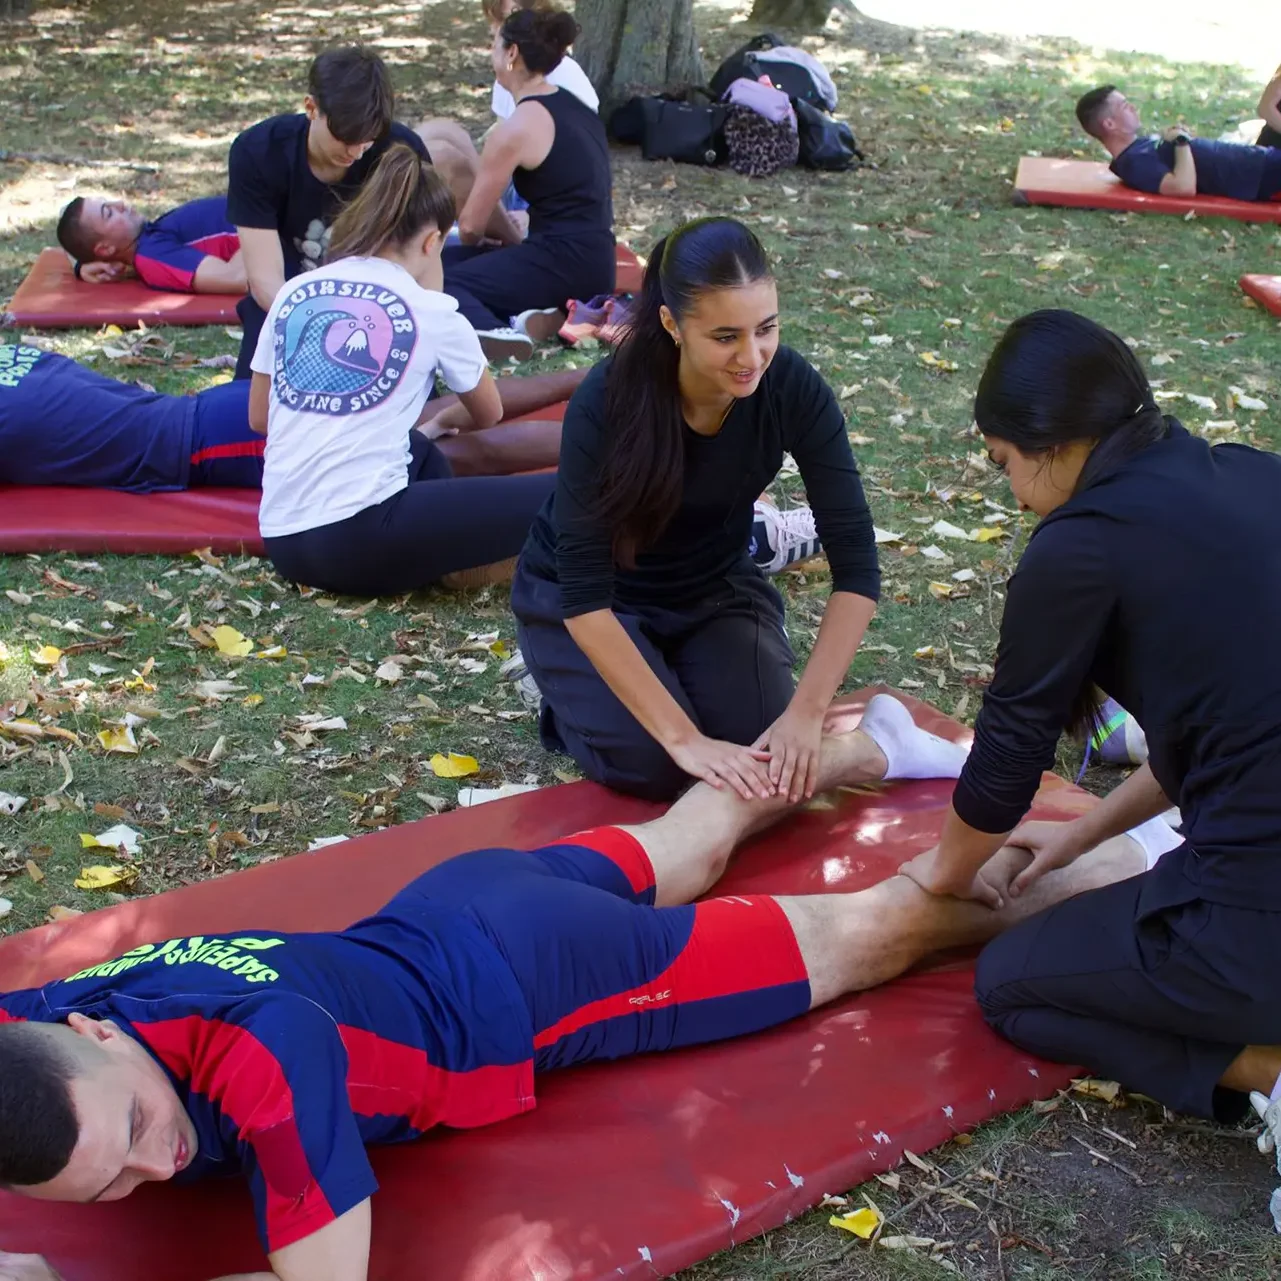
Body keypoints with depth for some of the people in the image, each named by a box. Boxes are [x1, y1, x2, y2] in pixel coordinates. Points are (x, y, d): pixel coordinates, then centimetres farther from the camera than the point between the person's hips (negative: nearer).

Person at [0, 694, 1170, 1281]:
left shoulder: (263, 1055, -42)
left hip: (525, 987, -6)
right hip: (446, 910, 7)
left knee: (868, 932, 10)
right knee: (686, 840, 33)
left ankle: (1134, 860, 31)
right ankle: (872, 744, 60)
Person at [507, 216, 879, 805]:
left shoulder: (793, 388, -24)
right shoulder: (606, 402, -32)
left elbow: (855, 565, -22)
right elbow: (585, 595, -33)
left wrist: (806, 713, -32)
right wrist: (682, 736, -39)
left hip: (715, 589, 3)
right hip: (580, 597, -3)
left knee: (764, 751, -19)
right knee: (653, 765, -24)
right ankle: (564, 677, 8)